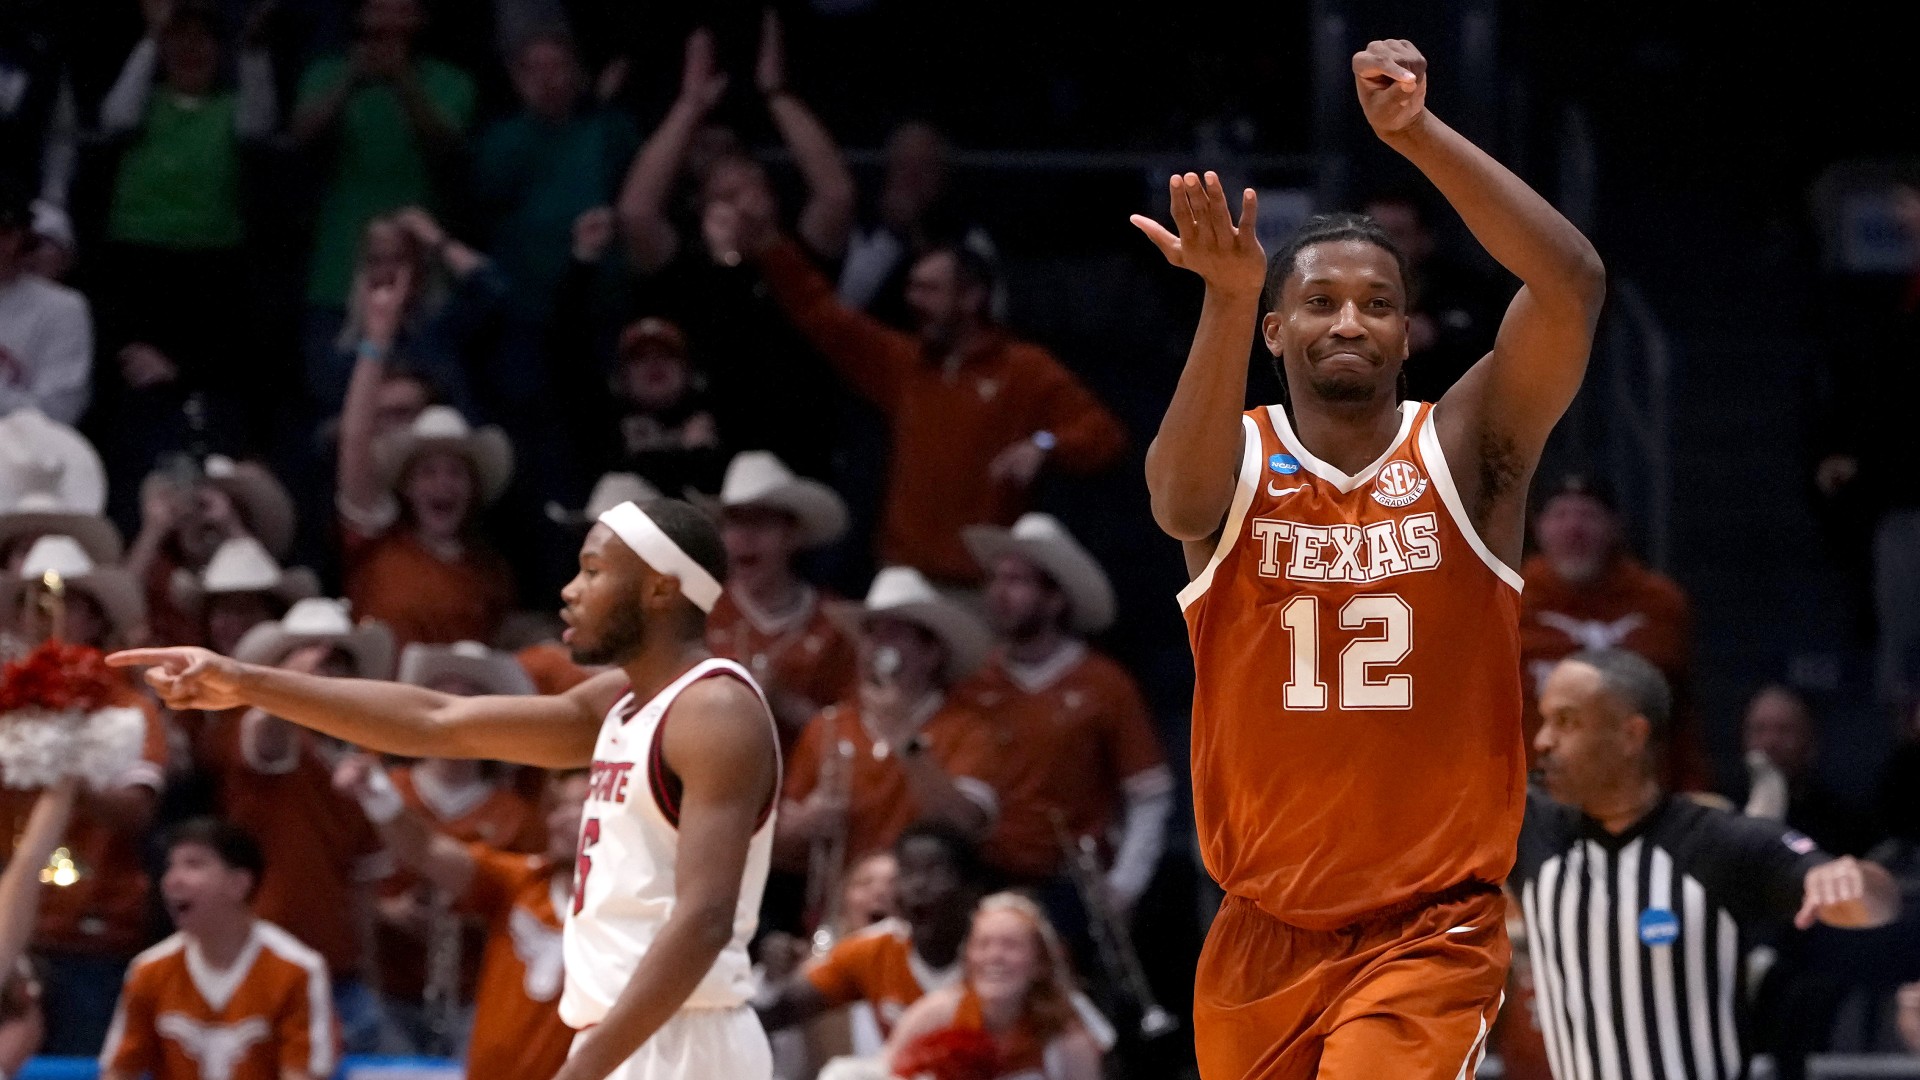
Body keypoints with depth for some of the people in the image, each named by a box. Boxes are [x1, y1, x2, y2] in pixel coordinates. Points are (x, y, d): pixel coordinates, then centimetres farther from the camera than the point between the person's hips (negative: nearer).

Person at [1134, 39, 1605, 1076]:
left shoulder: (1462, 449, -4)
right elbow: (1184, 497, -28)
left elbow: (1572, 284, -19)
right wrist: (1228, 299, -44)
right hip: (1265, 937, 3)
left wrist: (1418, 134, -29)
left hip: (1431, 936, -3)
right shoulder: (1236, 462, -2)